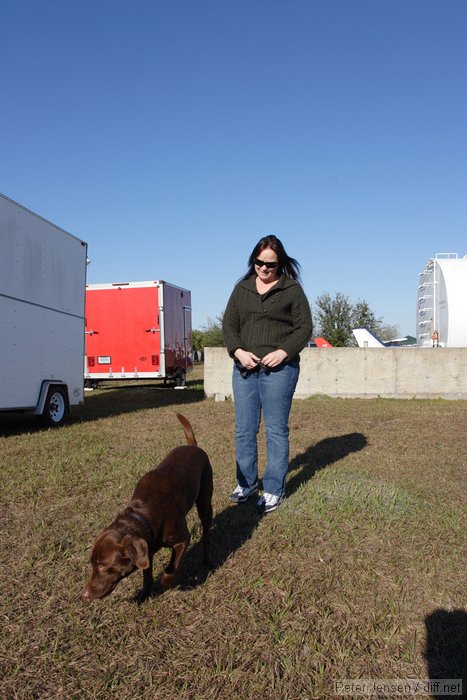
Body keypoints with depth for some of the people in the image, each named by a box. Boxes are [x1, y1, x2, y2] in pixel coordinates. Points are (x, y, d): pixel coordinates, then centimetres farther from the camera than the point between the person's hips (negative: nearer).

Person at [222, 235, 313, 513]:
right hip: (245, 367, 4)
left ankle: (274, 489, 12)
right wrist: (238, 351, -7)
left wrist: (283, 352, -14)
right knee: (244, 429, 9)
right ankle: (246, 482, 25)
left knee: (276, 429, 1)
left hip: (279, 368, -4)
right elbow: (229, 324, 10)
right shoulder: (242, 288, 12)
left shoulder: (292, 289, 1)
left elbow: (304, 327, 0)